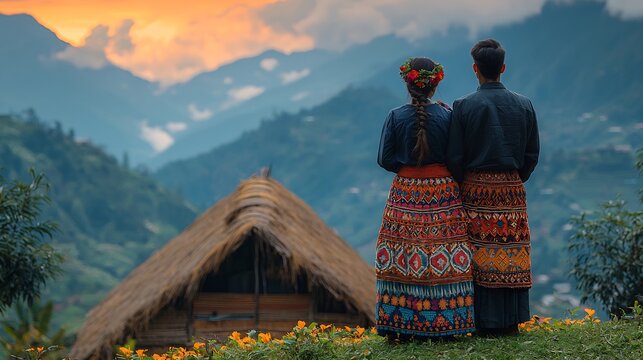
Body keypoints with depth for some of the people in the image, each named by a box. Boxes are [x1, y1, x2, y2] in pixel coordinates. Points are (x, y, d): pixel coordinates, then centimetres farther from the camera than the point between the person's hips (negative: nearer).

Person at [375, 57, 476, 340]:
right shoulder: (447, 116, -6)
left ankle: (401, 327, 5)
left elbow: (385, 159, -3)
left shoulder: (395, 117, -5)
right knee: (443, 260, 4)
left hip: (405, 194, 0)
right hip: (443, 192, 0)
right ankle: (444, 324, 6)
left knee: (403, 259, 4)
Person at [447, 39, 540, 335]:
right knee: (511, 253, 7)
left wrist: (462, 187, 7)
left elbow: (455, 157, -6)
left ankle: (484, 322, 3)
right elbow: (532, 153, 7)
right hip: (512, 189, 3)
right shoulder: (523, 105, 2)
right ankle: (511, 320, 11)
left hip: (475, 188, -3)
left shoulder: (463, 106, -8)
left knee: (480, 255, 2)